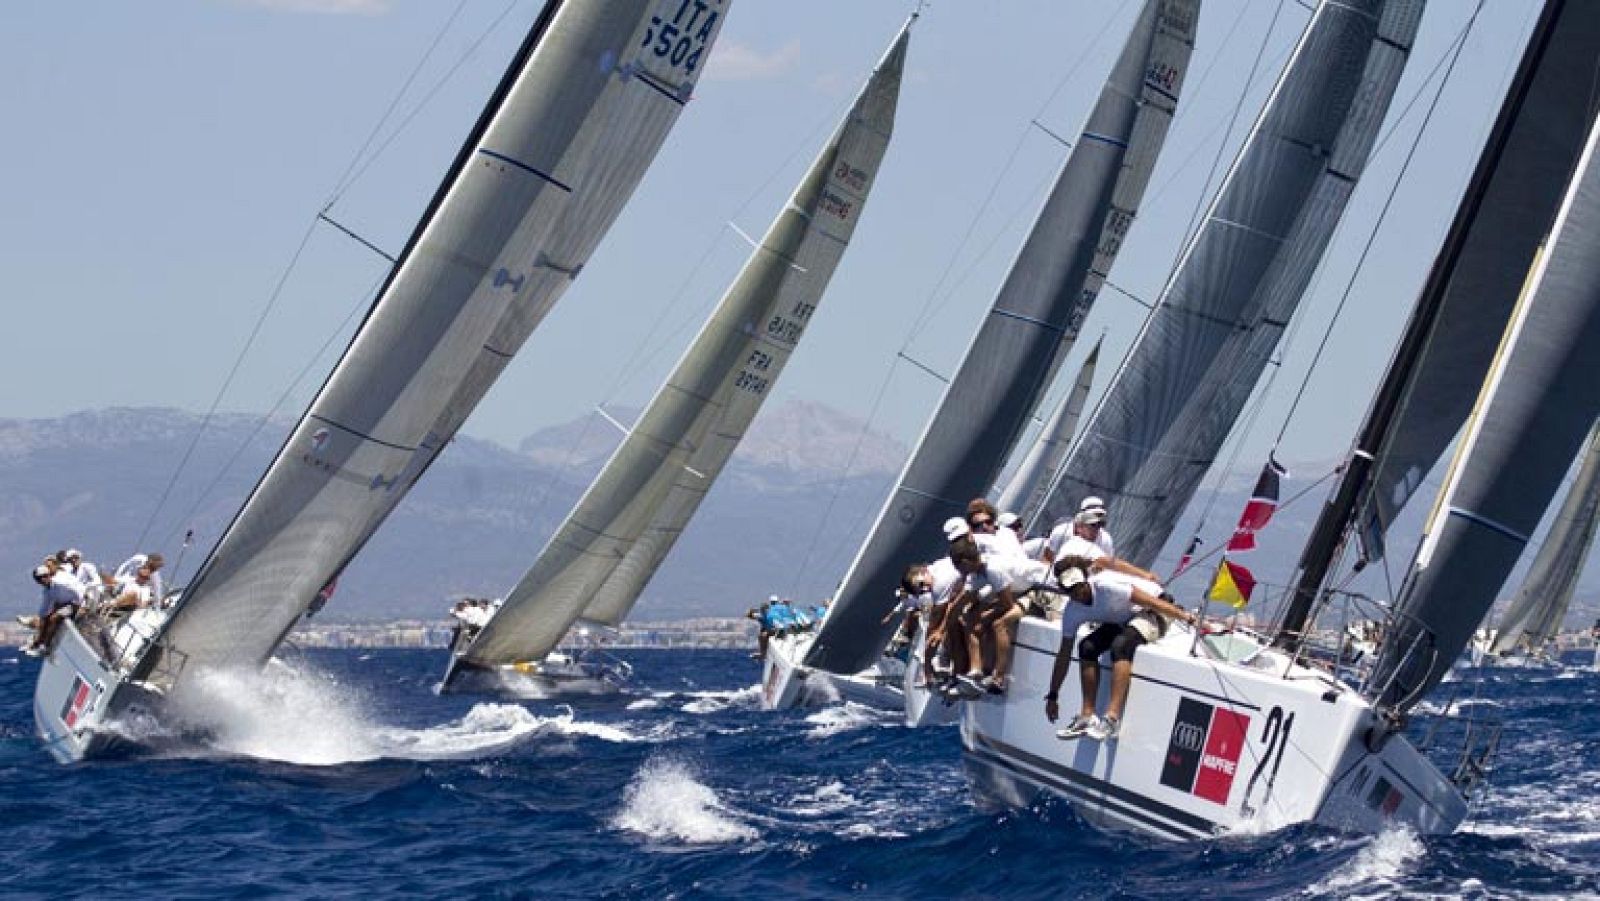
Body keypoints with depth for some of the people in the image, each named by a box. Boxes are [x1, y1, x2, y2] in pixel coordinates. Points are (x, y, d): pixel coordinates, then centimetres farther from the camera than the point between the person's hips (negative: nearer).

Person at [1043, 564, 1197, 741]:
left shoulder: (1105, 585, -30)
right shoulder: (1072, 611, -9)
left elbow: (1151, 602, -27)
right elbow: (1064, 654, -1)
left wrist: (1186, 617, -28)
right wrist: (1052, 696, 0)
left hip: (1154, 613, -7)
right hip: (1122, 620, 7)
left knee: (1120, 645, -32)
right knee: (1087, 647, -15)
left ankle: (1112, 718, -39)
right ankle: (1087, 716, -10)